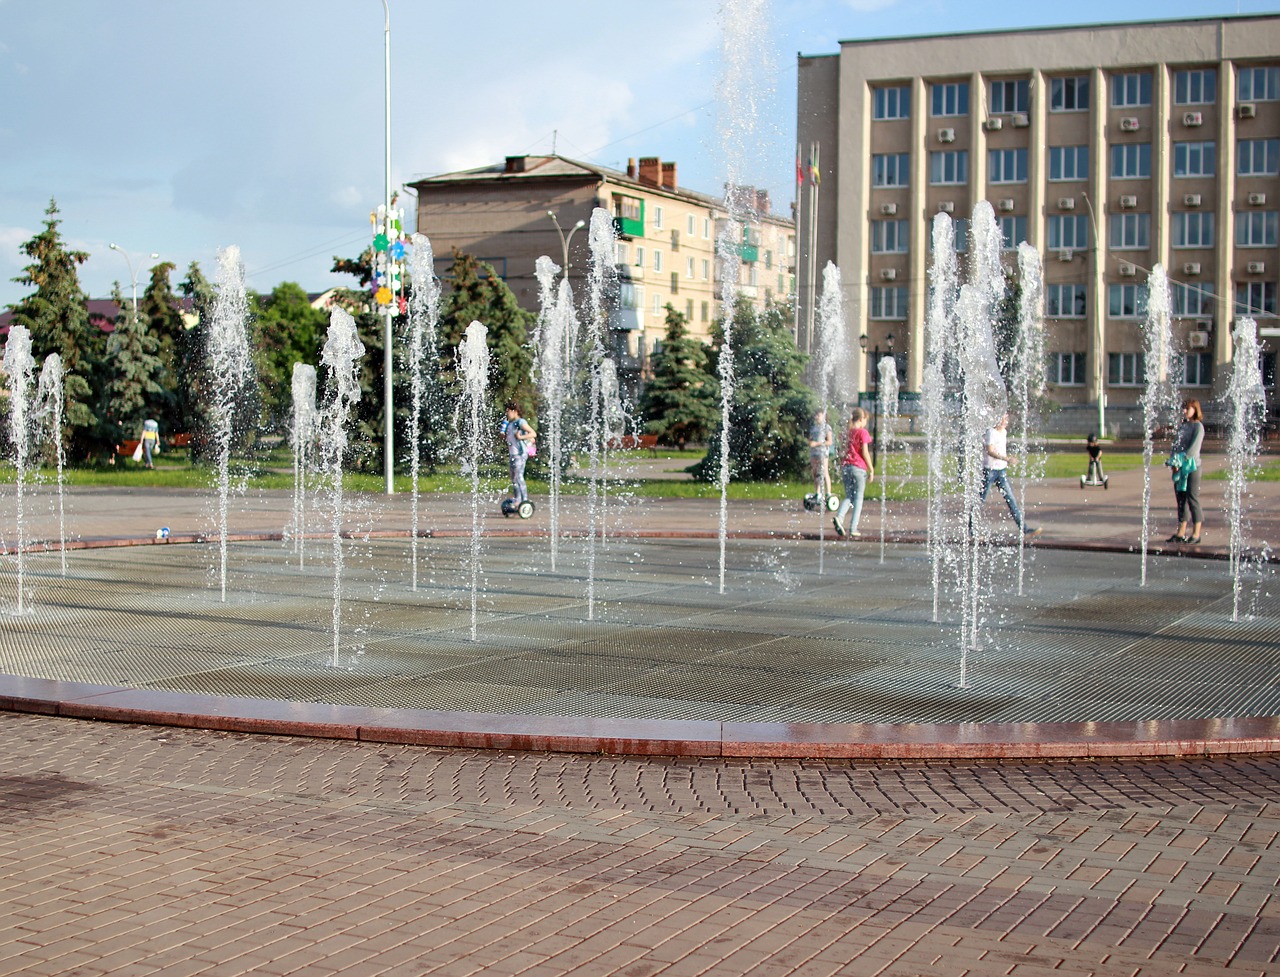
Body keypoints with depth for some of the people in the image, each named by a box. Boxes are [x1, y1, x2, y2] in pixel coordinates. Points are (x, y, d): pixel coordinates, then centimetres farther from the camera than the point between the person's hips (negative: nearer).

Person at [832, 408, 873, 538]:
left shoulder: (848, 433, 12)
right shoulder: (863, 432, -6)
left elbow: (845, 451, 14)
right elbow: (865, 452, -10)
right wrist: (871, 470, -5)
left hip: (846, 467, 5)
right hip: (858, 467, -5)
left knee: (848, 497, 10)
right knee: (858, 498, 3)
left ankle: (839, 517, -18)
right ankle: (853, 529, -1)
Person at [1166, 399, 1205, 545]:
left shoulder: (1198, 426, -5)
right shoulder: (1181, 426, 15)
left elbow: (1194, 448, -15)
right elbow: (1175, 445, 10)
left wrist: (1181, 460, -19)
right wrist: (1173, 460, -5)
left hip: (1192, 466, -7)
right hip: (1179, 467, 7)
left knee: (1193, 499, -5)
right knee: (1180, 499, 8)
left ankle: (1196, 534, -3)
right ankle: (1181, 533, 13)